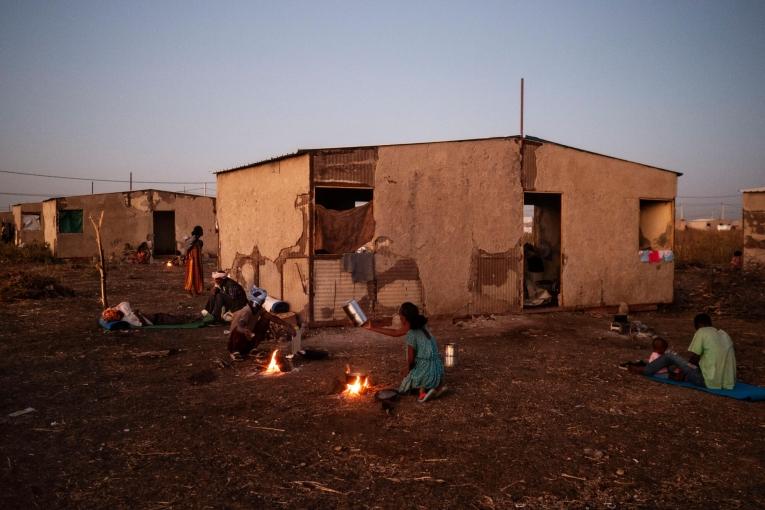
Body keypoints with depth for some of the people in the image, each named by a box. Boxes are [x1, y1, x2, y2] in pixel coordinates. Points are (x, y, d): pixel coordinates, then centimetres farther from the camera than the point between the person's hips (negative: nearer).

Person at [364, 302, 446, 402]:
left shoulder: (411, 334, -18)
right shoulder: (417, 325, 6)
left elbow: (410, 358, -13)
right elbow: (395, 333, 14)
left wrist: (408, 368, 9)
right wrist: (372, 328, 17)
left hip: (428, 370, -6)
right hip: (437, 367, 6)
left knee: (404, 388, 16)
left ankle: (423, 390, -8)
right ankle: (438, 385, 12)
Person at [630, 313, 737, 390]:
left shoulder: (702, 332, -7)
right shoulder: (724, 334, 15)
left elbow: (694, 359, -7)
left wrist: (683, 370, 14)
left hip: (710, 381, -7)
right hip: (729, 382, 7)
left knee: (670, 356, 5)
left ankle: (645, 370, 21)